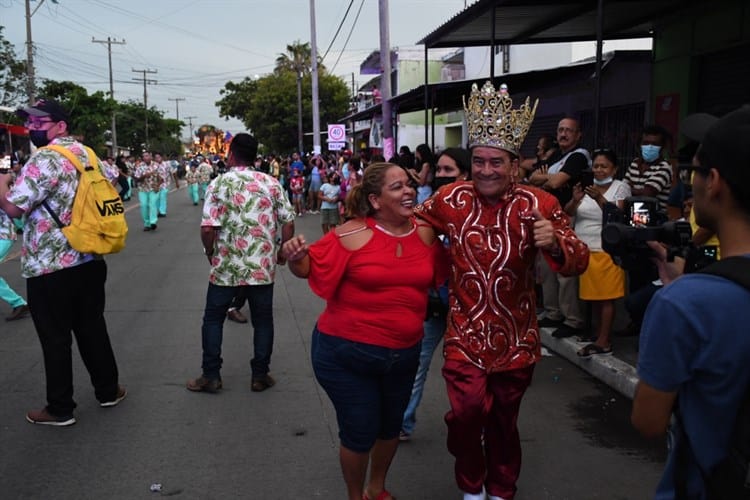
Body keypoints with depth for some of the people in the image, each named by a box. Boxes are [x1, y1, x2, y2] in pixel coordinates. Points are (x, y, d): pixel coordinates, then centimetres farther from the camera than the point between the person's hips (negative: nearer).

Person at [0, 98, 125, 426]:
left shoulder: (45, 159, -17)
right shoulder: (86, 154, 8)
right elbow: (113, 180, 25)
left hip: (49, 268, -7)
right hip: (90, 261, 7)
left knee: (55, 339, 3)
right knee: (92, 327, 17)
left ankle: (60, 409, 14)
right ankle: (108, 390, 27)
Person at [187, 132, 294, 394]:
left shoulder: (219, 184, -7)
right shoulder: (271, 183, 0)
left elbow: (208, 228, -14)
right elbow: (288, 223, -1)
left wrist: (210, 253, 4)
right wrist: (281, 252, 13)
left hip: (227, 267, -2)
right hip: (263, 267, 2)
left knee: (213, 318, 14)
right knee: (262, 320, 13)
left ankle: (211, 376, 18)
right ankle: (260, 376, 19)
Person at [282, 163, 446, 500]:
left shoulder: (425, 233, -3)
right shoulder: (354, 234, -17)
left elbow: (441, 275, 13)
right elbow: (309, 268, -11)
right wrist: (294, 258, -32)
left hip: (403, 354, 5)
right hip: (346, 353, -5)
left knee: (391, 425, 23)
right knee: (360, 432, 7)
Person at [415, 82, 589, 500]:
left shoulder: (538, 204, -10)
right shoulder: (450, 200, -6)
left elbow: (579, 262, -15)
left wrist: (555, 244, -35)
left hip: (516, 338, 0)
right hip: (466, 335, 0)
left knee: (504, 420, 15)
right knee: (467, 411, -13)